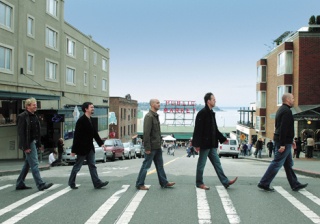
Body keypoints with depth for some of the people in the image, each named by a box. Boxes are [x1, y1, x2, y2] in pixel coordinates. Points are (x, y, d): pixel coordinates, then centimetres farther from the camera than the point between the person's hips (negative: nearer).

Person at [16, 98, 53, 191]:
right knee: (34, 164, -8)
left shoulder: (34, 116, 15)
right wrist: (26, 147, -20)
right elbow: (21, 133, -16)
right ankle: (41, 185, -7)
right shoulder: (23, 117, -12)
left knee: (28, 164, 14)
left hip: (34, 143, 9)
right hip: (29, 144, -9)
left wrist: (39, 144, 12)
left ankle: (20, 184, 24)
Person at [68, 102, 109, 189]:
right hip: (82, 148, -8)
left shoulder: (90, 120, 9)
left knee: (92, 166, 6)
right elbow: (76, 136, -18)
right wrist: (74, 150, -17)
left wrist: (101, 143, 6)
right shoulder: (81, 121, -17)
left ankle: (97, 183, 6)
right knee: (77, 166, 6)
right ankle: (71, 182, 22)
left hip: (90, 148, 8)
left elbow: (94, 133, 14)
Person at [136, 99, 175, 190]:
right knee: (146, 165, 0)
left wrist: (159, 143, 16)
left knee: (160, 165, 14)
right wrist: (147, 148, -22)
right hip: (151, 147, -9)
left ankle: (164, 182, 22)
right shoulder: (149, 116, -16)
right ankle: (139, 184, 10)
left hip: (157, 146, 9)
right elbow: (146, 133, -21)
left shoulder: (156, 116, 14)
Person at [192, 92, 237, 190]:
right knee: (201, 164, 3)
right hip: (204, 144, -9)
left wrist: (223, 139, 18)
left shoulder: (211, 113, 13)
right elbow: (198, 130, -18)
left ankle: (225, 182, 13)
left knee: (217, 163, 9)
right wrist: (197, 144, -20)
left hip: (212, 144, 9)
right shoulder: (202, 113, -14)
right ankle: (199, 183, 15)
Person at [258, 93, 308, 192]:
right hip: (284, 142, -10)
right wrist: (283, 144, -25)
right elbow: (283, 129, -23)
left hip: (280, 140, 10)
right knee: (277, 163, -6)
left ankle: (295, 184, 24)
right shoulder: (287, 111, -16)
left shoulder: (281, 109, 16)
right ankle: (264, 183, -2)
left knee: (288, 164, 15)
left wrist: (291, 141, 23)